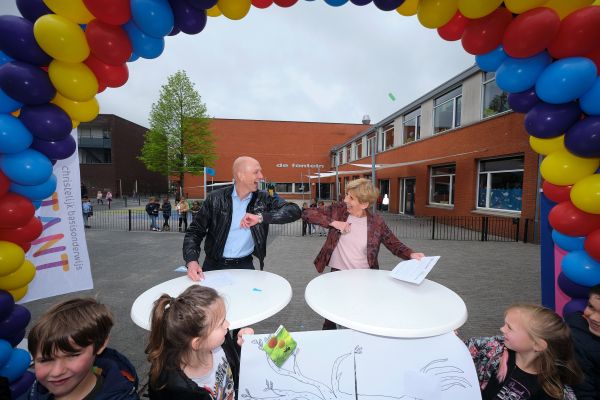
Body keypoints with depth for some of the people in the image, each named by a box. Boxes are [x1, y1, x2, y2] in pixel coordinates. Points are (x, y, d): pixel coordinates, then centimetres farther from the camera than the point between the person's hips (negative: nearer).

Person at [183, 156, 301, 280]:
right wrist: (192, 260, -19)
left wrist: (261, 217, -27)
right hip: (215, 265, 0)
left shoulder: (263, 198, -5)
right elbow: (195, 231, -2)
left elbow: (295, 211, -15)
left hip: (245, 265, 0)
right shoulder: (216, 199, -7)